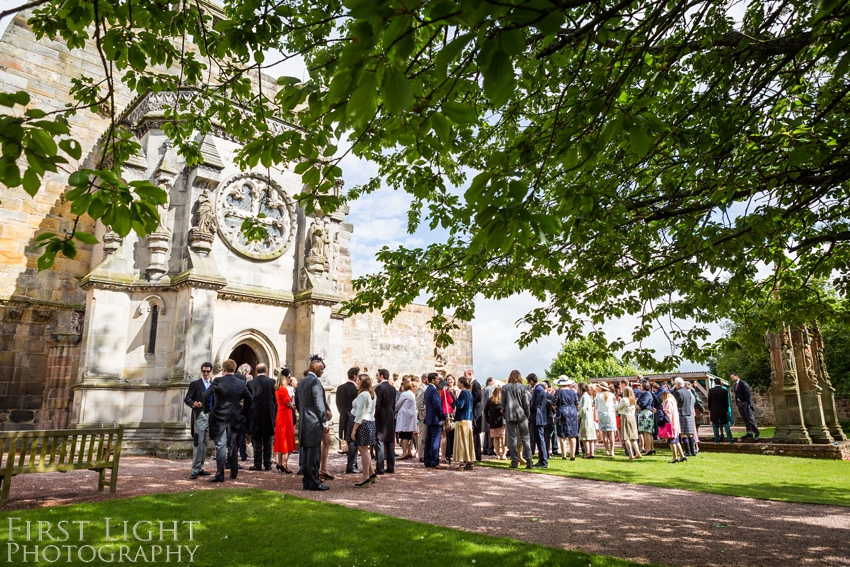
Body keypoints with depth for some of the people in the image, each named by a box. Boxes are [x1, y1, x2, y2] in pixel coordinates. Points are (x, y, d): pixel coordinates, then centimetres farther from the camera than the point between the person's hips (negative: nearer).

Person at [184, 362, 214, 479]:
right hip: (199, 416, -5)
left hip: (210, 417, 5)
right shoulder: (195, 384, 1)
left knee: (205, 444, 8)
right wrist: (194, 404, -24)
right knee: (198, 443, -9)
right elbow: (187, 399, -5)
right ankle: (195, 470, -6)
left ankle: (200, 468, 15)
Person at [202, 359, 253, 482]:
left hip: (219, 417, -4)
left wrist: (207, 409, -5)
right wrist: (243, 412, 14)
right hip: (235, 418, 4)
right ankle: (234, 472, 23)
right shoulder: (241, 383, 2)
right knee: (232, 445, 17)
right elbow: (249, 399, 3)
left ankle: (220, 474, -2)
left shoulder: (218, 381, -8)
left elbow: (207, 394, -19)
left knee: (220, 446, -1)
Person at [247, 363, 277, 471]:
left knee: (257, 441, 5)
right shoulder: (272, 382, -4)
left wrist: (249, 416, 9)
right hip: (269, 415, 1)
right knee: (267, 441, 9)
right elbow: (275, 400, -1)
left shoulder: (251, 383, -4)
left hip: (255, 416, -1)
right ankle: (267, 464, 11)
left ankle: (258, 465, 6)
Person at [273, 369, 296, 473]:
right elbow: (288, 404, -13)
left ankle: (280, 463, 17)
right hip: (286, 415, -9)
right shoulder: (284, 389, -16)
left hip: (280, 415, 9)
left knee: (281, 439, 13)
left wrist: (291, 403, 4)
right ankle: (284, 464, -5)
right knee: (287, 439, -3)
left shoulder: (277, 389, 11)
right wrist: (295, 407, 4)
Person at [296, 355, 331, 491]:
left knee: (306, 452, 12)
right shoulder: (315, 381, -13)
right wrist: (325, 422, -12)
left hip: (304, 422, 9)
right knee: (314, 453, -4)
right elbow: (319, 404, -16)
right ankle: (313, 482, 0)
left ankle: (307, 481, 17)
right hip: (314, 423, -9)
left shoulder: (302, 382, 14)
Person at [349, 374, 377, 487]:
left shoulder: (363, 395, -15)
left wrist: (354, 429, -18)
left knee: (363, 450, -5)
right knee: (365, 450, 17)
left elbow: (360, 414, -19)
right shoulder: (372, 394, 15)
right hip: (370, 422, 10)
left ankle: (366, 477, -1)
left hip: (362, 423, -10)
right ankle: (371, 473, 21)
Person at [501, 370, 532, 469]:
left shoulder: (505, 388, 2)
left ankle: (514, 462, 5)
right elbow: (526, 403, -4)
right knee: (525, 438, 6)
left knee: (512, 438, 5)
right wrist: (527, 415, 7)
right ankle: (528, 462, 2)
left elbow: (503, 403, 3)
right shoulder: (522, 387, -3)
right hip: (521, 415, -1)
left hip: (509, 416, 1)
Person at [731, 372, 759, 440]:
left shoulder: (743, 383, -7)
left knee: (751, 418, -7)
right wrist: (737, 404, 10)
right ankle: (749, 433, 7)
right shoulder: (735, 386, 16)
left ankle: (756, 433, -3)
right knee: (745, 419, 5)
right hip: (739, 404, 7)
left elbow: (748, 393, -12)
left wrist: (749, 403, -16)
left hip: (746, 403, -7)